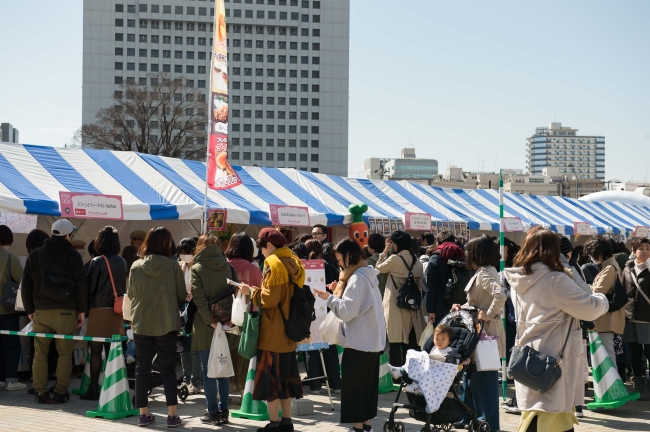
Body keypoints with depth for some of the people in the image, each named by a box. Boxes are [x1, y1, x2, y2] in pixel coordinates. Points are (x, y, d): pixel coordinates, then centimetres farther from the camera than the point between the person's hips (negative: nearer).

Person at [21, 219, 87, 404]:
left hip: (41, 312, 2)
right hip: (66, 312, -2)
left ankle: (40, 392, 8)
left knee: (40, 353, 8)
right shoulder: (73, 255, -1)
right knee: (65, 354, 4)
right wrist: (81, 310, 3)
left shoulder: (35, 255, 9)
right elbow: (81, 285, -4)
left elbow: (26, 286, 10)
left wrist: (29, 310, 16)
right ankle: (61, 392, 3)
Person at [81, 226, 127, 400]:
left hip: (99, 310, -5)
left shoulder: (97, 262, -10)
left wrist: (85, 310, -1)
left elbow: (90, 287, -8)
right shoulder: (122, 262, 5)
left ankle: (93, 389, 3)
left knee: (95, 351, 1)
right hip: (116, 312, 5)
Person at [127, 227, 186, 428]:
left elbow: (130, 294, 7)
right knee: (168, 369, 6)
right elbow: (182, 295, -1)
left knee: (142, 368, 10)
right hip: (166, 324, -1)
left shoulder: (136, 266, -4)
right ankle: (172, 414, 4)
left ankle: (143, 413, 14)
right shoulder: (173, 266, -9)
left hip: (141, 324, 2)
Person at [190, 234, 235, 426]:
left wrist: (210, 321, -15)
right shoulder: (228, 267, 5)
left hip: (205, 326, -4)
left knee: (208, 370, 2)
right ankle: (224, 411, 13)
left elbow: (199, 300, -16)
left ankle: (213, 413, 4)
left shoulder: (197, 269, -7)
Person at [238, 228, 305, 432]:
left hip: (273, 332, -9)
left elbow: (270, 298, -21)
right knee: (284, 374, 14)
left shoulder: (274, 264, -15)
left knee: (270, 376, -2)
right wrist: (258, 291, 15)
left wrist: (252, 291, -6)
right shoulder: (293, 262, 12)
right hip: (289, 330, 9)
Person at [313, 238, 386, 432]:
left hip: (359, 342, -9)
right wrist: (341, 291, 9)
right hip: (373, 340, 9)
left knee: (353, 385, -2)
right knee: (367, 383, 13)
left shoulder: (357, 278, -16)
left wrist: (330, 298, -8)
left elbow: (347, 311, -19)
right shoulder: (368, 275, 12)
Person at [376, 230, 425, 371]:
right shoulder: (417, 261, 8)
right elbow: (420, 285, 12)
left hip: (396, 306, -6)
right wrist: (420, 305, 18)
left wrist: (385, 251, 9)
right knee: (410, 344, 10)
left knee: (395, 343, -3)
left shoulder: (394, 259, -12)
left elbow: (378, 268, 4)